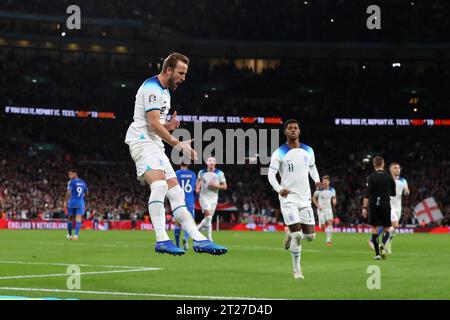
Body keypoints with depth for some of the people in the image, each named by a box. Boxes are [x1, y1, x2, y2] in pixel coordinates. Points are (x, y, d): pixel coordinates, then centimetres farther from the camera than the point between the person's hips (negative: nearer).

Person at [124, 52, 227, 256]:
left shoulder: (165, 92, 23)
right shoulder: (152, 88, -11)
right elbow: (153, 123, -19)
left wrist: (169, 126, 10)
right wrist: (177, 144, -19)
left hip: (155, 145, 10)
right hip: (142, 141, -10)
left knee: (176, 192, 4)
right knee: (159, 185, -29)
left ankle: (198, 240, 2)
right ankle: (161, 240, -36)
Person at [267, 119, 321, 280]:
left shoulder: (308, 151, 8)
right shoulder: (279, 153, -4)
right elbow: (271, 174, -7)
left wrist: (317, 179, 4)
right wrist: (279, 189, -26)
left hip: (305, 198, 4)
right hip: (288, 198, -4)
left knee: (310, 235, 0)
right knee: (297, 235, -11)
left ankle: (290, 234, 33)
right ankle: (297, 270, 5)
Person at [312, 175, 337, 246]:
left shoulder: (332, 190, 2)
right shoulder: (319, 190, -6)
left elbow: (333, 198, 16)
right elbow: (314, 198, 4)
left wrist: (334, 201, -8)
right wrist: (318, 206, -8)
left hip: (328, 208, 1)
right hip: (321, 209, -1)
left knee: (330, 222, -20)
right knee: (322, 226, -6)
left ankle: (329, 240, -19)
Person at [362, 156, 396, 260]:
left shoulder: (371, 177, -3)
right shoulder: (389, 177, 2)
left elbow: (367, 194, -9)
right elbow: (393, 193, 10)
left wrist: (364, 207, -8)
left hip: (373, 206, -1)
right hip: (386, 205, 1)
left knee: (374, 229, 6)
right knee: (386, 229, 10)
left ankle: (377, 253, 2)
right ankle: (382, 244, -19)